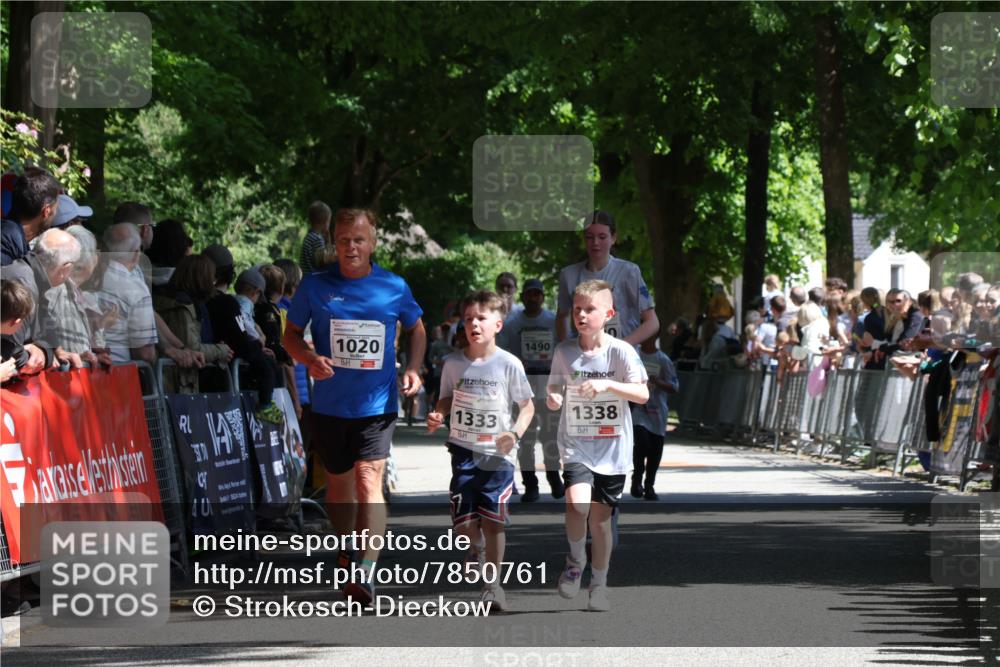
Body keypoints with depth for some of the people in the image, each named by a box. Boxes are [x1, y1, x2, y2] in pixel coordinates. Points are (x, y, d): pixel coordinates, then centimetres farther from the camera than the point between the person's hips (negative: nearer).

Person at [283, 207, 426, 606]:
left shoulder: (394, 288, 0)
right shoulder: (315, 286, -1)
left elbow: (416, 329, 17)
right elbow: (291, 334, 8)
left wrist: (414, 369, 1)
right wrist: (309, 359, -13)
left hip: (377, 404, -2)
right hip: (330, 404, 2)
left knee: (368, 481, -16)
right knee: (338, 482, 15)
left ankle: (366, 573, -23)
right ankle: (347, 551, 38)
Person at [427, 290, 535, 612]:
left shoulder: (509, 364, -5)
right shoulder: (454, 364, 3)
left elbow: (527, 405, 2)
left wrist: (515, 433, -14)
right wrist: (436, 416, -5)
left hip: (498, 453, -2)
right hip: (464, 449, 2)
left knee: (493, 519, -5)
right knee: (463, 520, -1)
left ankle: (492, 583, 5)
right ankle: (478, 546, 34)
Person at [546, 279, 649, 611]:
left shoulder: (621, 351, -6)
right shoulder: (564, 351, 1)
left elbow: (643, 394, -12)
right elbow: (555, 391, 10)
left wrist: (606, 385, -25)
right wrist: (552, 399, -13)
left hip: (612, 448, 0)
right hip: (576, 446, 0)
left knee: (600, 517, 6)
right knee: (577, 504, -23)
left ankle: (599, 584, 24)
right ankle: (575, 561, 4)